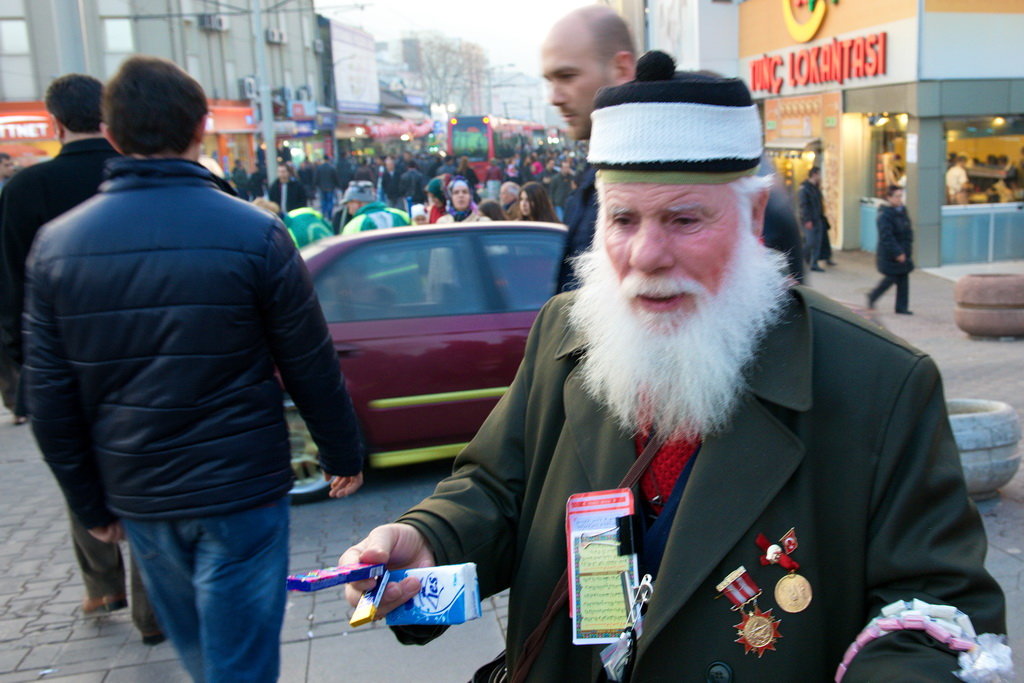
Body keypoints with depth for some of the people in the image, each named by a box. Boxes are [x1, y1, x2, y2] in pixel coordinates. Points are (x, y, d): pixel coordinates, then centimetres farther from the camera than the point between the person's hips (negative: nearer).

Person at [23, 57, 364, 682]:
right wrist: (344, 454, 7)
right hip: (240, 491, -4)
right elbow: (311, 366, -9)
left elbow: (50, 397, 1)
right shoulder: (254, 234, -14)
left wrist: (90, 502, 12)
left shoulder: (56, 244, -3)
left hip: (137, 498, 4)